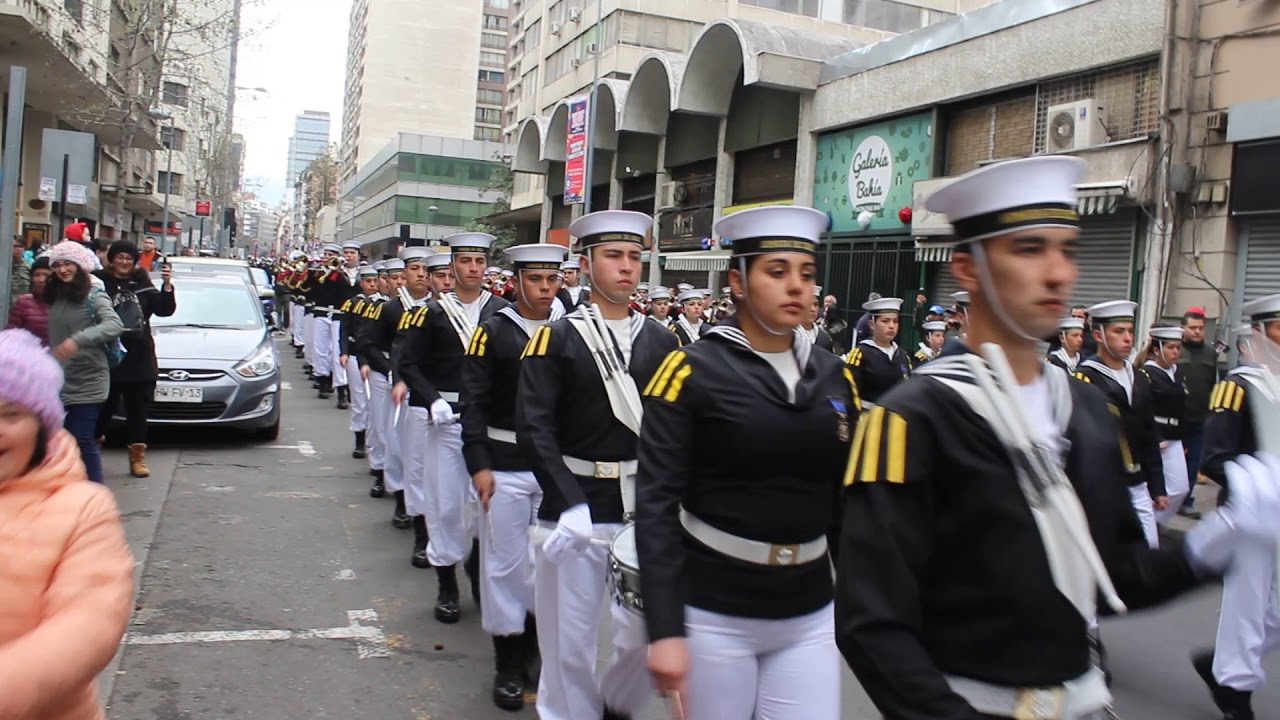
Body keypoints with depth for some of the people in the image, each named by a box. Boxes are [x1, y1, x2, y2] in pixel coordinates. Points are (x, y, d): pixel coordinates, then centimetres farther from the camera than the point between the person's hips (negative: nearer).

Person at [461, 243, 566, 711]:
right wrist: (479, 465, -12)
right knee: (505, 561, 6)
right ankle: (509, 662, 20)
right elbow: (473, 404, -5)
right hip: (504, 466, -2)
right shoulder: (492, 332, -2)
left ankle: (538, 645, 31)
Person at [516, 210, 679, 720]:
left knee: (649, 631, 9)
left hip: (647, 509, 3)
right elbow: (534, 431, -13)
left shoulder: (663, 342, 6)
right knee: (569, 641, 8)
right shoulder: (555, 339, -5)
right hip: (574, 509, -3)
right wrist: (571, 504, -22)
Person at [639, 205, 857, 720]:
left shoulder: (835, 376, 4)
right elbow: (656, 503, -14)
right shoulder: (691, 370, -11)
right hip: (712, 610, -4)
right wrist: (664, 629, -17)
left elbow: (844, 500, 11)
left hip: (809, 614, 4)